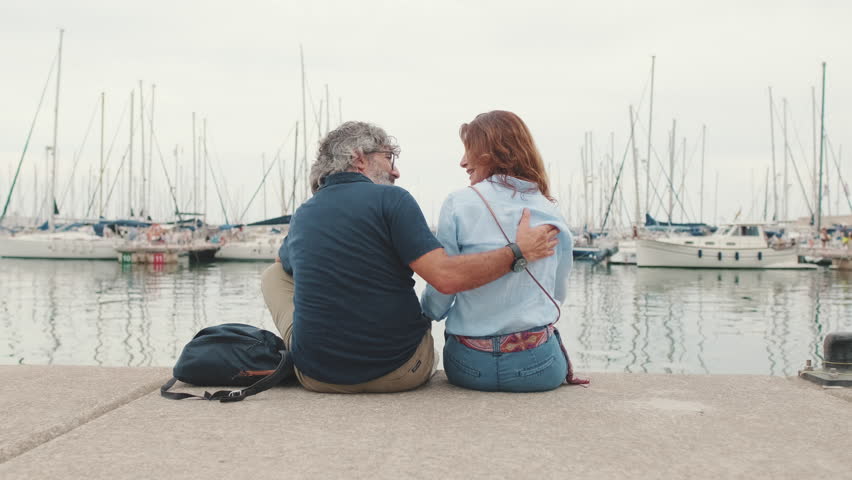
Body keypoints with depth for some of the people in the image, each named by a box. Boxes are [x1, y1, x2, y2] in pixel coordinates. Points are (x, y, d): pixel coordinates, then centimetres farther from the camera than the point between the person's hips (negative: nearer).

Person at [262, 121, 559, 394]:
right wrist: (517, 252, -11)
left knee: (274, 273, 27)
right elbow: (446, 278, -22)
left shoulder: (301, 217, 4)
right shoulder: (391, 199, -11)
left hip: (317, 375, 3)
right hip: (401, 375, -2)